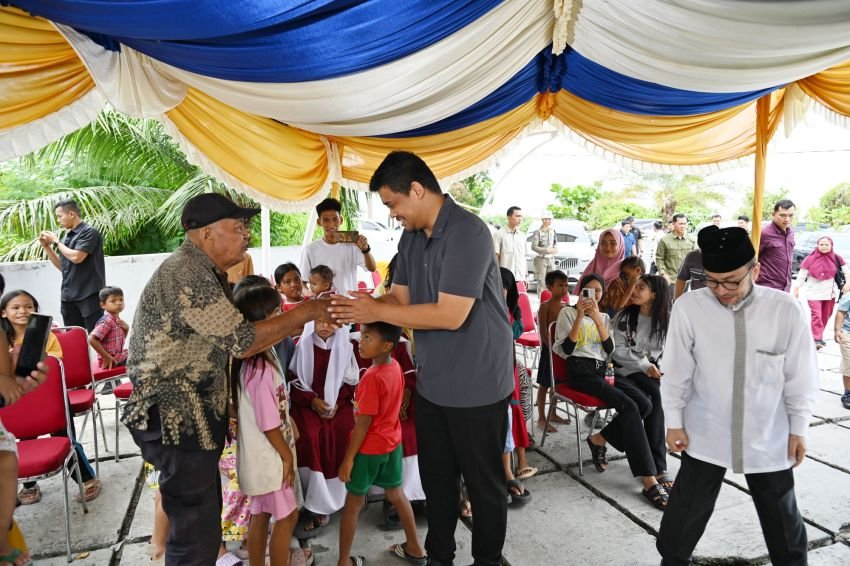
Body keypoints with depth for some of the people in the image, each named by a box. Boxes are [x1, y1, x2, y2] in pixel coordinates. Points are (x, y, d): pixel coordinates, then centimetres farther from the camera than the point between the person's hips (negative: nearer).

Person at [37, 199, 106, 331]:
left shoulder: (89, 232, -7)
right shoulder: (68, 236, 14)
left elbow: (76, 257, -18)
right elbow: (62, 266, 20)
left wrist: (56, 241, -4)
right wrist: (46, 246, 11)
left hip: (89, 295, -8)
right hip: (69, 296, 8)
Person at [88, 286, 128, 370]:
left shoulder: (117, 320, 6)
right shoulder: (107, 321, -19)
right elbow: (92, 340, -29)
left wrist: (126, 329, -1)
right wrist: (106, 357, -24)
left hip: (119, 355, 9)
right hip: (111, 361, -9)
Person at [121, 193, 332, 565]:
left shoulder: (207, 274, 12)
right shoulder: (186, 274, -20)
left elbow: (234, 341, 10)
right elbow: (243, 341, -22)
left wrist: (304, 321, 2)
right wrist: (305, 312, -14)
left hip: (194, 415, 10)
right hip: (175, 419, -10)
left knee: (200, 518, 23)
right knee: (196, 533, 0)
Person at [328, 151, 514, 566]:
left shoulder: (467, 232, -22)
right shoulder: (411, 238, 6)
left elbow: (451, 315, -28)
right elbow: (400, 298, 7)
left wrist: (377, 312, -23)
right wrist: (355, 307, -11)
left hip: (477, 385, -8)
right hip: (431, 384, 8)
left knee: (483, 483, 13)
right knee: (435, 479, 21)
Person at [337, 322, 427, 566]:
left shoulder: (372, 377, -27)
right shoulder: (395, 367, -5)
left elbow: (363, 423, -23)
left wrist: (348, 458, -15)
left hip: (369, 448, -7)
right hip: (392, 442, 7)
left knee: (353, 504, 10)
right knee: (396, 493, 22)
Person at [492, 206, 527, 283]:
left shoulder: (522, 235, 15)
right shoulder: (499, 234, -2)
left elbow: (524, 257, 17)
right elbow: (495, 256, -4)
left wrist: (526, 276, 13)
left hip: (520, 278, 5)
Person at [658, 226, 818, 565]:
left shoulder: (784, 310, -14)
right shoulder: (688, 307, -17)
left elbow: (800, 376, -2)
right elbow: (676, 372, -6)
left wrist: (798, 429, 4)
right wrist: (674, 422, 0)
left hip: (768, 438, 1)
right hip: (706, 434, -1)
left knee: (782, 518, 20)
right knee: (686, 512, 12)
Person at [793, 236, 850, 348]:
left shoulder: (836, 258, -3)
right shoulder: (811, 258, -9)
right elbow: (802, 274, -5)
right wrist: (796, 288, -6)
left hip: (830, 292, 3)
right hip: (814, 292, -3)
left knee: (825, 316, 12)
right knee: (816, 315, -12)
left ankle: (819, 336, 25)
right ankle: (816, 339, -16)